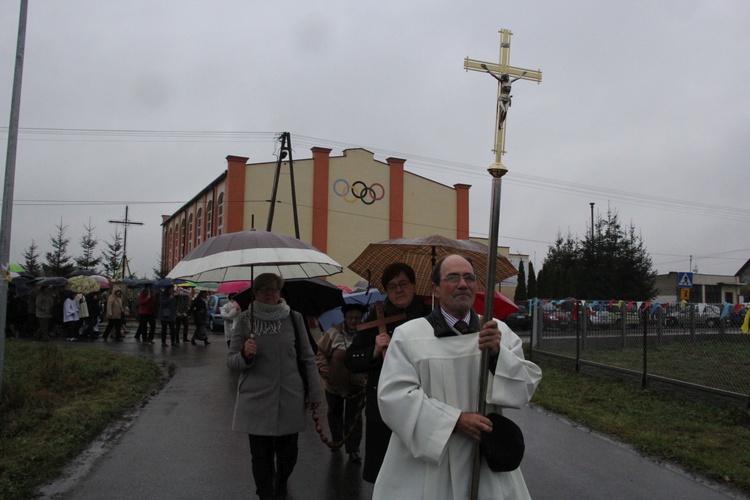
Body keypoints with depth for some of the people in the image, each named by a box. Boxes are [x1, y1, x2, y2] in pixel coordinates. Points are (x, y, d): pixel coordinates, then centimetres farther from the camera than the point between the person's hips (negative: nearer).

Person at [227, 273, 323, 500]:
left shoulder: (294, 318, 0)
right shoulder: (245, 320, -1)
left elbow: (307, 357, 6)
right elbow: (231, 361, 2)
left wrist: (314, 392, 7)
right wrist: (245, 355, -20)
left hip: (290, 398, 1)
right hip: (257, 400, -1)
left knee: (288, 453, 11)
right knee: (261, 456, 4)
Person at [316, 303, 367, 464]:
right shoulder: (334, 333, -13)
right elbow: (319, 351, -9)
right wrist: (322, 366, -24)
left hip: (356, 386, -1)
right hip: (334, 384, 1)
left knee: (353, 419, 6)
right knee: (334, 414, 22)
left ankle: (353, 450, 20)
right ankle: (336, 440, 46)